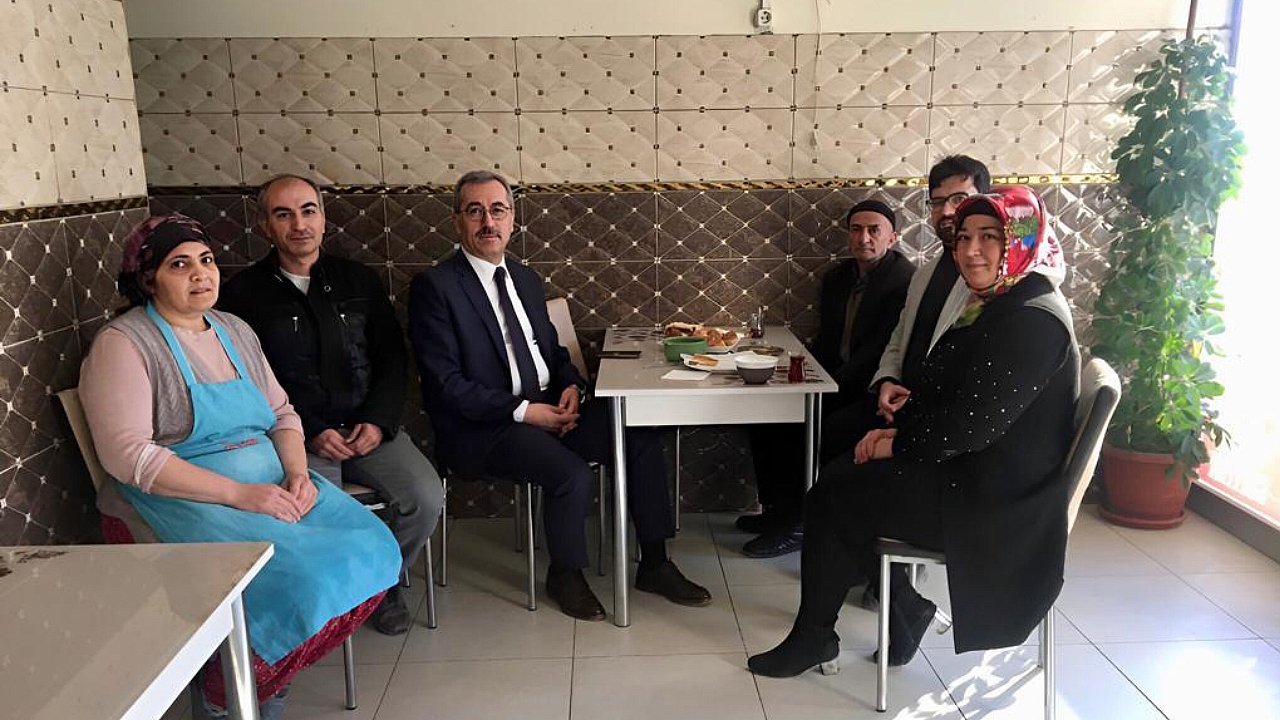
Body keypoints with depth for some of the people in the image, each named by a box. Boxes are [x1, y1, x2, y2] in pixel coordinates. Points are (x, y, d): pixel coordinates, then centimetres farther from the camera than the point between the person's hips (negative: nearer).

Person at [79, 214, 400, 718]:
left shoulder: (235, 331, 15)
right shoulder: (122, 345, -5)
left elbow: (282, 412, 16)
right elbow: (128, 454, -16)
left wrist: (297, 473, -5)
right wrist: (238, 493, -22)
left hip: (272, 483, 7)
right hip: (187, 499, -6)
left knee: (371, 548, -13)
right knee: (298, 575, -28)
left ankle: (266, 671, 5)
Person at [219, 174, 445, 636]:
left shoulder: (358, 281, 13)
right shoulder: (244, 295, 3)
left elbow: (392, 359, 12)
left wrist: (378, 421, -5)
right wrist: (311, 433, -12)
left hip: (369, 428, 3)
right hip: (297, 438, -3)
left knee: (426, 497, -19)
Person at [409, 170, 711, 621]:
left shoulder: (526, 279, 14)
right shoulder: (435, 286, -8)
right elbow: (445, 384, -15)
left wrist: (571, 386, -3)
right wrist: (523, 411, -19)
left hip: (549, 409, 7)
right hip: (484, 427, -7)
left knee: (642, 440, -8)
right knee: (573, 475, -28)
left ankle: (654, 565, 4)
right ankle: (564, 576, 2)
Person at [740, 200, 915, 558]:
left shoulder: (906, 280, -14)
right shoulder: (837, 277, 13)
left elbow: (884, 351, -20)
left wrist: (834, 384, -22)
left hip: (874, 394, -9)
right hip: (835, 386, 9)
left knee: (816, 432, -28)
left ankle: (793, 525, -6)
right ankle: (776, 511, 10)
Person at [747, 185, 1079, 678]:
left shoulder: (1032, 322, -22)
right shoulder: (995, 306, 11)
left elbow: (975, 421, -26)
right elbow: (942, 389, 16)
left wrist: (899, 443, -13)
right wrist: (899, 427, 0)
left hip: (993, 503, -10)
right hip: (973, 472, 10)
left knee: (832, 502, -8)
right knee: (837, 478, 5)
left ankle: (813, 636, 13)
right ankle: (909, 605, 14)